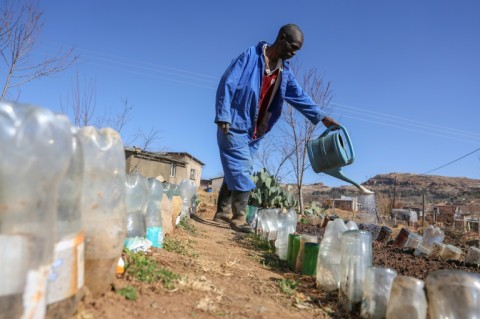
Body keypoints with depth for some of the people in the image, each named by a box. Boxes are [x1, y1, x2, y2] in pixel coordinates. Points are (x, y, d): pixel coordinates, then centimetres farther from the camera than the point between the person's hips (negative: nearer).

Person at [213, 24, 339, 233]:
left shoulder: (284, 71, 10)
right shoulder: (251, 56, -10)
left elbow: (299, 96, 12)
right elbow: (227, 85, -14)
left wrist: (321, 117, 4)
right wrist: (223, 116, -21)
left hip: (253, 131, 7)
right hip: (234, 124, -7)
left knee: (236, 171, 10)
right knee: (242, 171, -11)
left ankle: (223, 213, 20)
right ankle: (239, 219, -3)